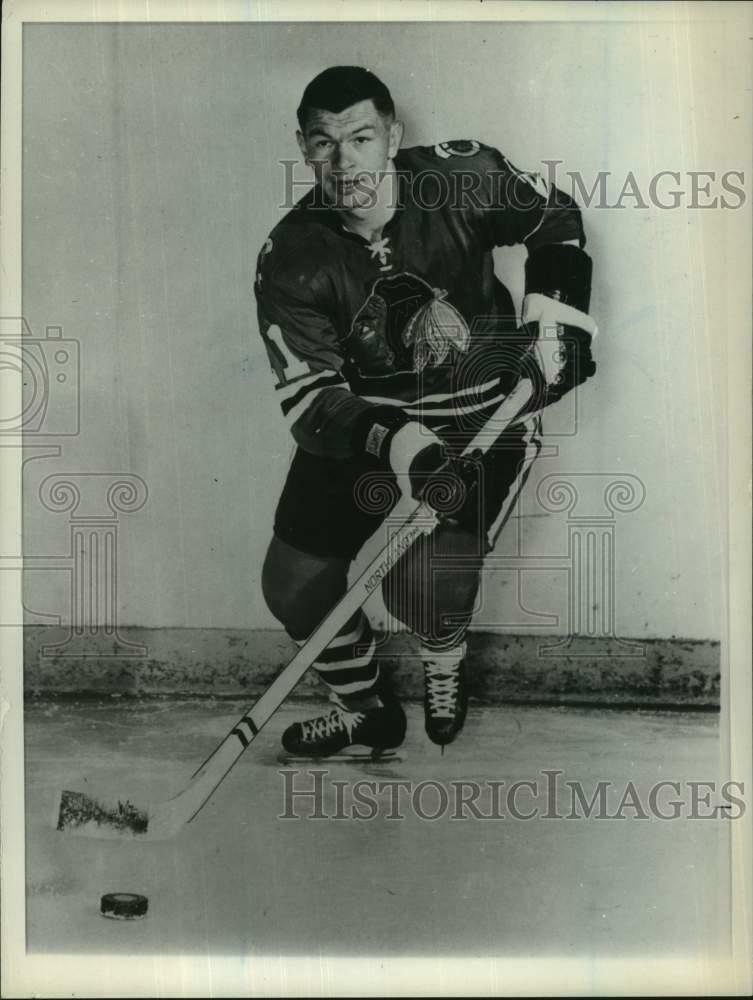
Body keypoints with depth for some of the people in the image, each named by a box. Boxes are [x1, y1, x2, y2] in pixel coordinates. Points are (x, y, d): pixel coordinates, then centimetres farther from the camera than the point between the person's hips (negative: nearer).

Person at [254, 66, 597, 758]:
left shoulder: (464, 175, -14)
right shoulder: (293, 259, -14)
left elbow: (555, 219, 6)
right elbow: (308, 400, -21)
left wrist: (553, 318, -6)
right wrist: (399, 445, -38)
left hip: (483, 414, -2)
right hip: (362, 420, 3)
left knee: (425, 577, -24)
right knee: (293, 585, 0)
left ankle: (445, 669, 16)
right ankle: (368, 713, 28)